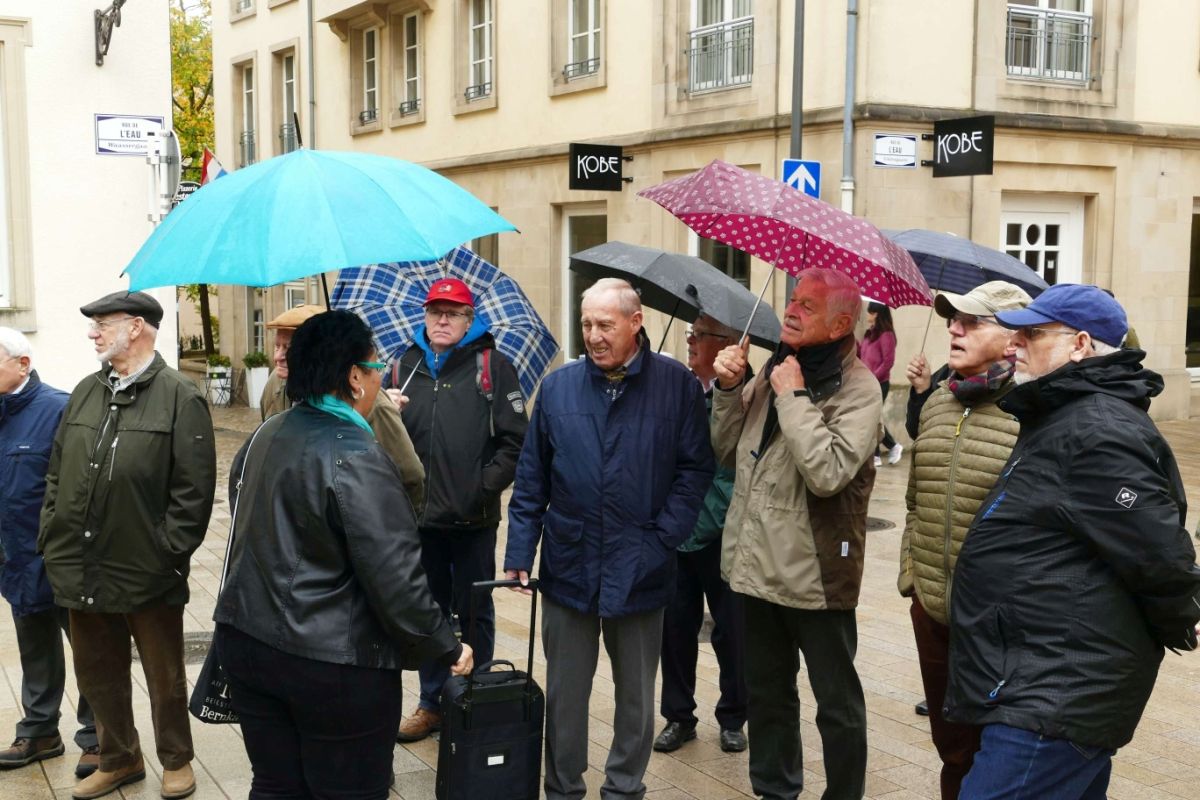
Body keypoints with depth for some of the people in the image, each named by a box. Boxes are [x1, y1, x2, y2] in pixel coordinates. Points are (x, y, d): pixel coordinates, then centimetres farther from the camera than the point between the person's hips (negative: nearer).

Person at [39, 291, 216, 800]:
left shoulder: (180, 398, -10)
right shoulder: (85, 393, 9)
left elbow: (194, 490, -13)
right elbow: (57, 474, 14)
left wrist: (168, 555, -14)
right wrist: (53, 540, 7)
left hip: (149, 577, -6)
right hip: (81, 574, 6)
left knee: (165, 676, 11)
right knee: (97, 675, 18)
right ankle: (119, 758, 36)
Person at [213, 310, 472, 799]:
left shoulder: (261, 439, 6)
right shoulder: (357, 459, -19)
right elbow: (395, 579, -21)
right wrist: (447, 650, -9)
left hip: (246, 643, 8)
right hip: (335, 666, -7)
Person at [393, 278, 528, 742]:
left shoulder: (493, 367, -3)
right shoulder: (406, 366, 8)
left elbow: (514, 441, -6)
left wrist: (484, 487, -13)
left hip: (473, 519, -4)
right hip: (419, 514, 4)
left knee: (474, 613, 9)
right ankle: (432, 702, 28)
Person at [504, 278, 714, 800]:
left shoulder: (676, 385, -4)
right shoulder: (558, 387, 2)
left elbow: (695, 469, -4)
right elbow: (531, 478, 4)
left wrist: (663, 538, -11)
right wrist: (519, 552, -1)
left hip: (640, 573, -1)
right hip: (568, 566, 2)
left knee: (636, 693, 14)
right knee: (565, 693, 11)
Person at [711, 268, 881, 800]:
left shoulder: (858, 389, -15)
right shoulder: (775, 369, 6)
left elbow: (828, 473, -29)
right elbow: (728, 451, 9)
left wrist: (793, 396, -22)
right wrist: (729, 388, -5)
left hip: (815, 573, -7)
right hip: (760, 563, 7)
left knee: (836, 703, 10)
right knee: (767, 693, 21)